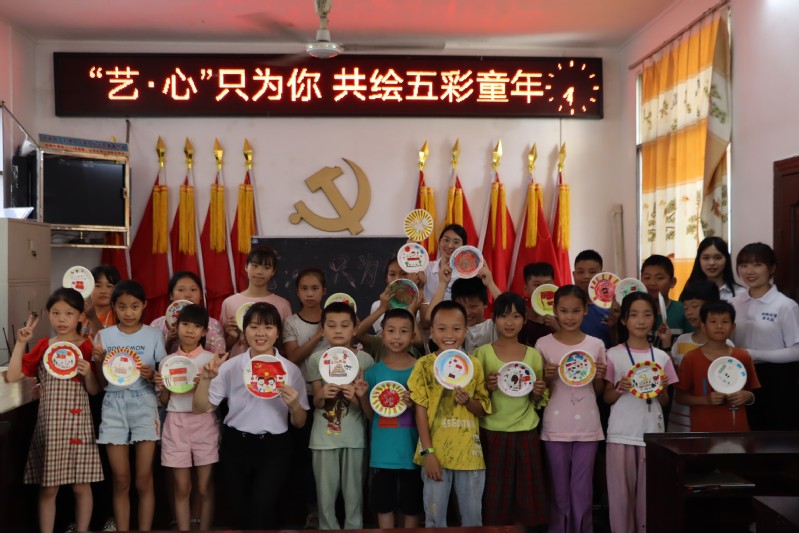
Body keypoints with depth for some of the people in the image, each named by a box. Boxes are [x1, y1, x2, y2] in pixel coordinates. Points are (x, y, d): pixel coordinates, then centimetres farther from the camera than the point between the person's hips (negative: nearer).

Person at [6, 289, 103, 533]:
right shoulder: (42, 346, 5)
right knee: (48, 487, 6)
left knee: (81, 485, 5)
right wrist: (21, 343, -7)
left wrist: (88, 373, -21)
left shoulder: (88, 348, -2)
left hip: (77, 423, -2)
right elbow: (12, 377, -2)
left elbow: (94, 391, -1)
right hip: (48, 424, 2)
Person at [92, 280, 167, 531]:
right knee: (121, 481, 5)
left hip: (144, 404, -1)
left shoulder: (154, 335, 0)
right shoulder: (104, 336, 3)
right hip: (114, 406, 1)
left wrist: (152, 375, -16)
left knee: (144, 481, 0)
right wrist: (100, 361, -12)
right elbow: (102, 382, 5)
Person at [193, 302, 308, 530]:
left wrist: (294, 405, -17)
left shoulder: (291, 370, -1)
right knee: (239, 511, 7)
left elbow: (299, 423, 4)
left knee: (262, 504, -22)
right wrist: (206, 379, -17)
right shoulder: (230, 366, -1)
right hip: (235, 447, 2)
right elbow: (199, 408, -2)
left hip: (274, 448, -1)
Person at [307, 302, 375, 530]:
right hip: (324, 436, 1)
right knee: (325, 492, 7)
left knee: (354, 492, 6)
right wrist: (322, 394, -22)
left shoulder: (365, 359, -1)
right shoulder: (316, 359, 1)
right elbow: (316, 403, 1)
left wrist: (356, 397, -22)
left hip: (354, 436, -1)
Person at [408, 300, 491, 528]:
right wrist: (428, 452, -10)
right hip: (436, 452, -2)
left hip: (469, 452, 2)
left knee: (473, 515, 11)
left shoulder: (474, 365, 2)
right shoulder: (425, 365, -4)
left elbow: (483, 410, 7)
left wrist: (468, 401, -16)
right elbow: (421, 410, -5)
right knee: (434, 517, 7)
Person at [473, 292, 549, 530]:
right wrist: (487, 387, -17)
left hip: (525, 432, 2)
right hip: (492, 432, -1)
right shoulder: (483, 353, -1)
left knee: (527, 491, 7)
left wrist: (538, 393, -11)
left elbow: (539, 401, 10)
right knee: (494, 493, 5)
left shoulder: (533, 355, 4)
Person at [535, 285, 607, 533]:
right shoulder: (544, 344, -2)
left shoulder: (596, 344, 3)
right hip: (555, 426, -1)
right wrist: (547, 377, -16)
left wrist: (599, 377, -11)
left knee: (582, 490, 6)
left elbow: (598, 391, 9)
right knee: (559, 489, 8)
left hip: (587, 426, 1)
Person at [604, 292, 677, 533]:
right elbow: (606, 398, 2)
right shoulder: (613, 355, -2)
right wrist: (621, 388, -17)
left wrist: (661, 390, -10)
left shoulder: (661, 357, 5)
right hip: (622, 433, -2)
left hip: (652, 432, 2)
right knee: (621, 490, 2)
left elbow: (664, 403, 10)